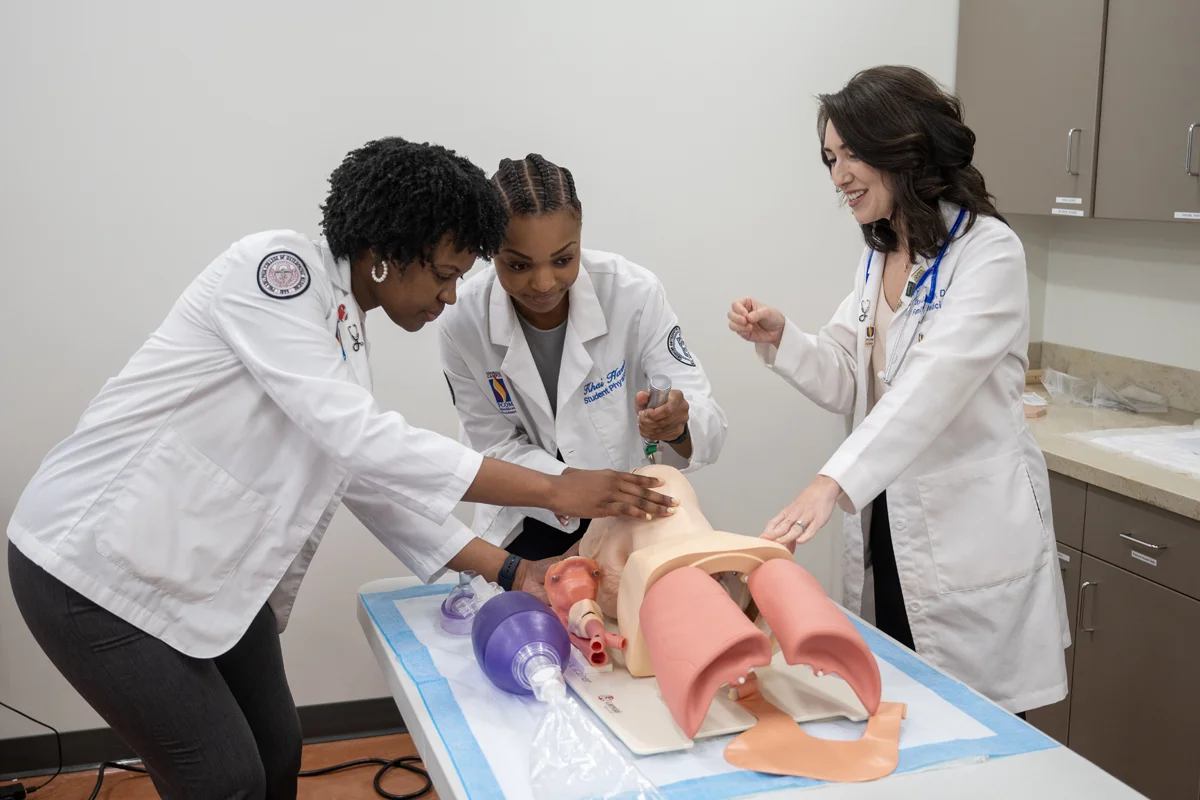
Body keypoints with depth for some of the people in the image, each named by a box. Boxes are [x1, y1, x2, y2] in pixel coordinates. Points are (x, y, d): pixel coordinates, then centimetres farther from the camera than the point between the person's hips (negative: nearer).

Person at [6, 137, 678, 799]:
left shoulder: (350, 337, 7)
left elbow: (373, 476, 7)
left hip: (207, 572, 8)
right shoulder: (275, 266, -20)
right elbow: (356, 437, -29)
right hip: (97, 560, -8)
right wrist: (554, 490, -27)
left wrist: (508, 570, 0)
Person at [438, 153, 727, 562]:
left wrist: (677, 426, -47)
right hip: (531, 522, 1)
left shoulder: (634, 292, -25)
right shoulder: (463, 323, -21)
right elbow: (496, 447, -12)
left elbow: (707, 422, -23)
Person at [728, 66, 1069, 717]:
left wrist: (834, 481, -37)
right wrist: (780, 338, -8)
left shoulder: (988, 251, -13)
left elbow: (932, 384, -27)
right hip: (887, 526, 7)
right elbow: (850, 383, 10)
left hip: (971, 536, -7)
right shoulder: (878, 255, 12)